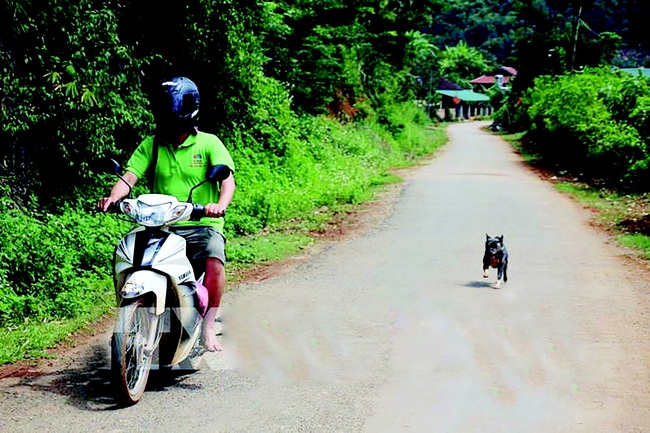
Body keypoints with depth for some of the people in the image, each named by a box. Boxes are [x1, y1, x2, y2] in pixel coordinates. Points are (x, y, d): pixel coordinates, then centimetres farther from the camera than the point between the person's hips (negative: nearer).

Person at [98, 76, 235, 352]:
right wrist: (113, 197, -23)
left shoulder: (209, 143, 4)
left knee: (215, 262, -31)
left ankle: (207, 327, -16)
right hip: (160, 226, 3)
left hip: (203, 225, -3)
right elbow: (130, 175, 0)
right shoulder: (151, 145, 13)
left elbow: (227, 179, -10)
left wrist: (221, 204, -32)